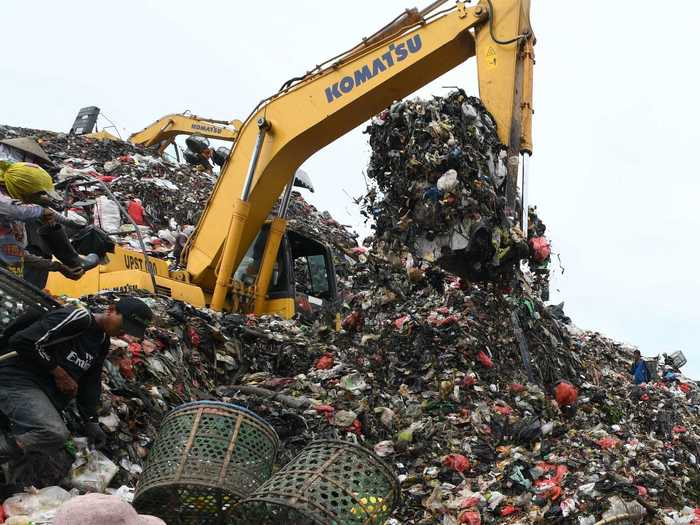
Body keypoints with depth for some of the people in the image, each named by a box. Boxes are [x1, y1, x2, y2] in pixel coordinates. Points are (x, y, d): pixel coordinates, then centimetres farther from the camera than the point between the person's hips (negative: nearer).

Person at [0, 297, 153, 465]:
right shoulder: (79, 318, -18)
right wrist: (59, 372, -13)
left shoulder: (102, 343, 11)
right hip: (18, 380, -10)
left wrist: (91, 421, 7)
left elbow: (91, 381, 17)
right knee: (54, 433, -31)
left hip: (48, 390, 10)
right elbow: (24, 341, -23)